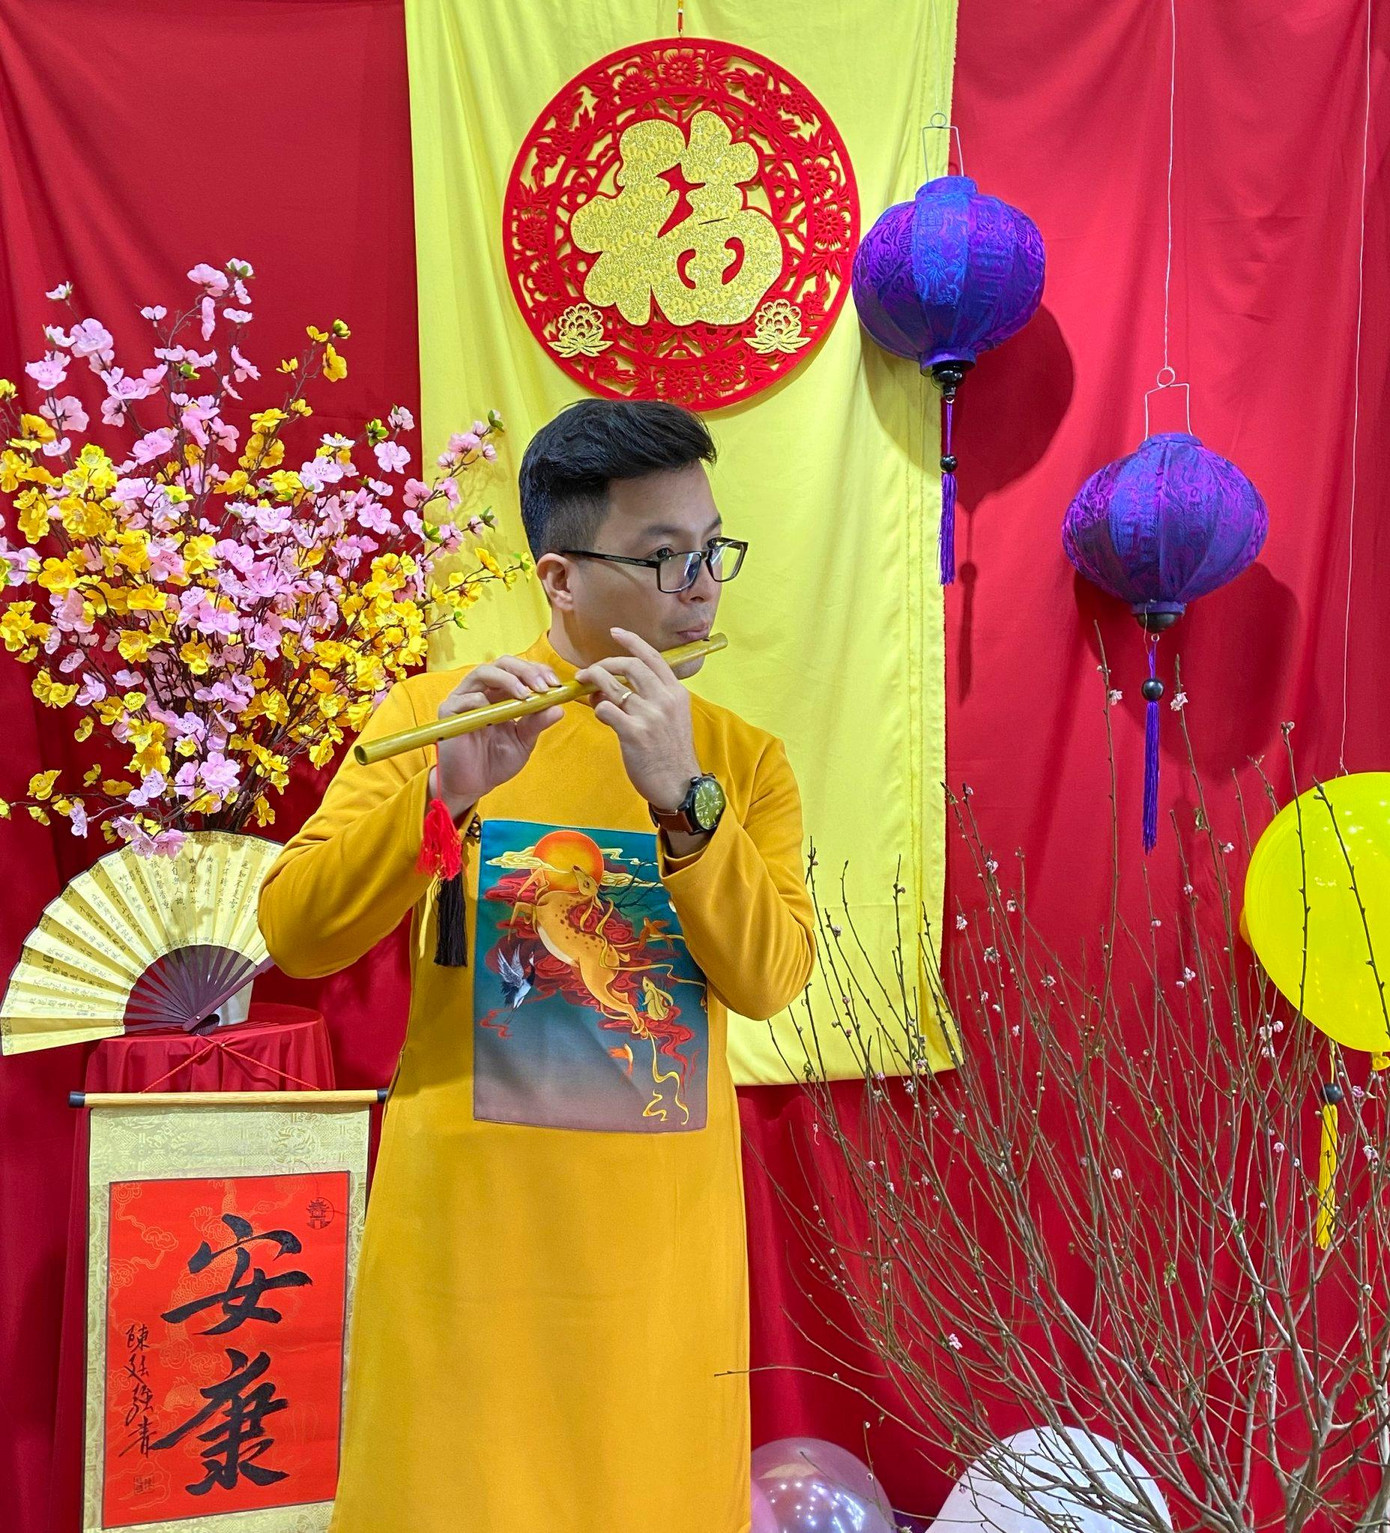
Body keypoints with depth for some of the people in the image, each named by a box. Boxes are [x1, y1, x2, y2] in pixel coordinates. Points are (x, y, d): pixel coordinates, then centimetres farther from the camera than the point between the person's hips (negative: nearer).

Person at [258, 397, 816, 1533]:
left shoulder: (745, 759, 4)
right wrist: (445, 796, -24)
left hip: (664, 1251, 2)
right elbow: (294, 936, -9)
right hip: (467, 1238, -1)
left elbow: (768, 980, -9)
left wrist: (681, 793, -22)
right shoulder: (436, 712, -1)